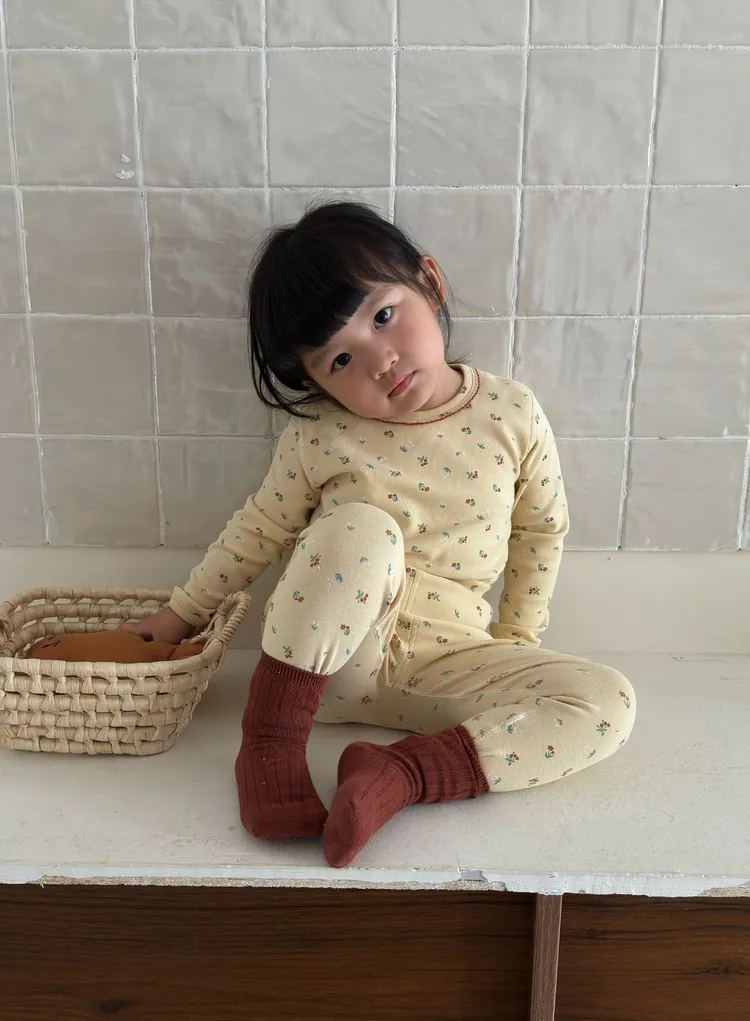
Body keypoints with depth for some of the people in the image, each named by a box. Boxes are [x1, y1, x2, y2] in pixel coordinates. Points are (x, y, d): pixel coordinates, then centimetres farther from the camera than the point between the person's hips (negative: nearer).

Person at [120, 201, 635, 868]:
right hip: (328, 656, -2)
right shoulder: (319, 437, -11)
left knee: (609, 703, -16)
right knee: (361, 530, -35)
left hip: (449, 658, 3)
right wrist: (181, 615, 9)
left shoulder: (512, 414, -7)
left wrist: (517, 639, 7)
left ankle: (403, 775, -25)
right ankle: (270, 740, -21)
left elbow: (543, 528, 6)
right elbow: (259, 530, 3)